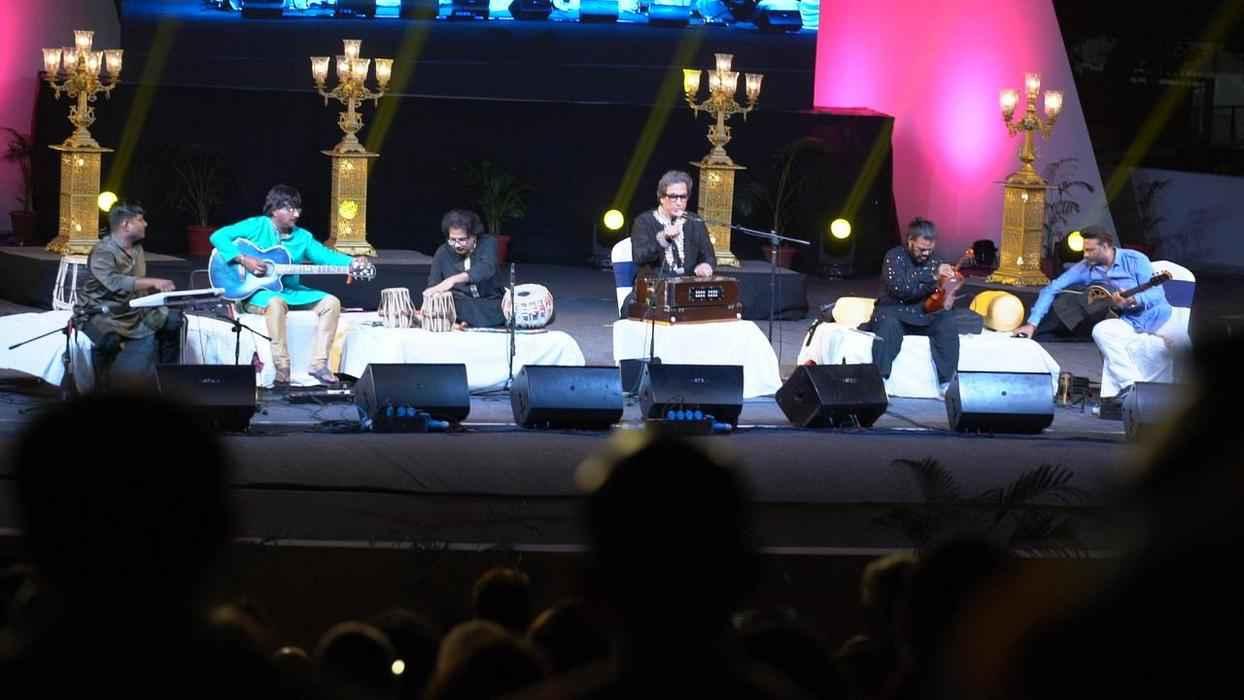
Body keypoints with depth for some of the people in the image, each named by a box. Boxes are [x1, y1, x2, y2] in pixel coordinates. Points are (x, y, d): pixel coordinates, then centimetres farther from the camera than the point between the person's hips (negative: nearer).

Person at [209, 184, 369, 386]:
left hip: (291, 292, 6)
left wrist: (352, 262, -23)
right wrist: (243, 260, -22)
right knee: (276, 302, -39)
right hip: (257, 293, -6)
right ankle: (282, 369, -35)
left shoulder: (302, 237, 9)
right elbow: (218, 236, -10)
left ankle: (319, 364, -12)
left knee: (330, 302, -11)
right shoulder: (257, 226, -4)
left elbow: (325, 254, -4)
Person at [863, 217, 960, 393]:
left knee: (948, 324, -25)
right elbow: (898, 287, -22)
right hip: (893, 311, -4)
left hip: (923, 315, 4)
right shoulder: (895, 257, -5)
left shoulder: (934, 261, 9)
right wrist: (932, 276, -26)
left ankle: (947, 382, -25)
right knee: (889, 325, -38)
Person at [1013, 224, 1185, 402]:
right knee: (1101, 331, -30)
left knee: (1186, 342, -30)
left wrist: (1133, 300, -35)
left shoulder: (1134, 260, -11)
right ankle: (1133, 387, -30)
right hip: (1128, 322, 3)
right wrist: (1032, 324, -8)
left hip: (1157, 316, -3)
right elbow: (1051, 289, -1)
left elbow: (1157, 294, -16)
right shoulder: (1086, 268, -2)